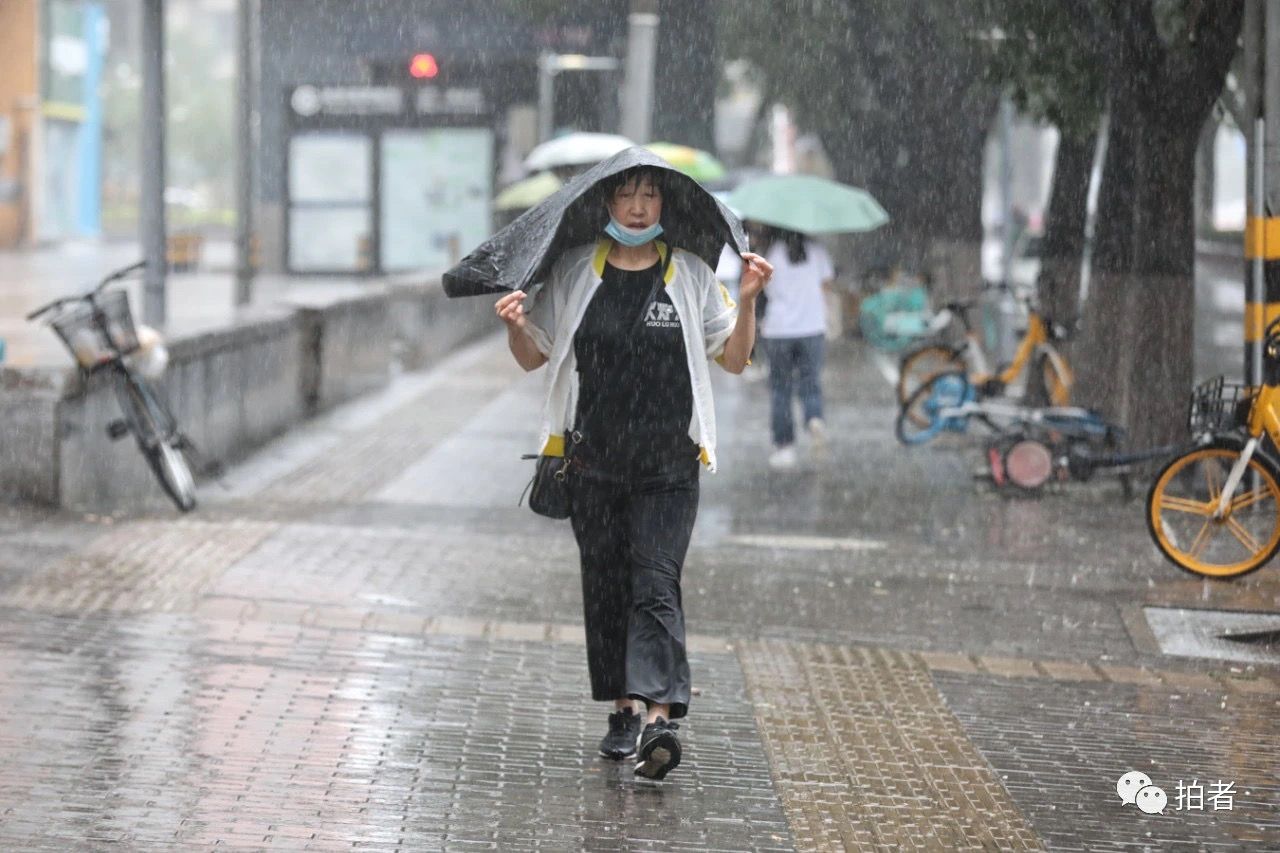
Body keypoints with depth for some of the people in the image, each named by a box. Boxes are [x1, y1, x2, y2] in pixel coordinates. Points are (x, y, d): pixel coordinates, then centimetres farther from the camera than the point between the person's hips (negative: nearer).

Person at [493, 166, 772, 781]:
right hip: (595, 463, 2)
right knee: (605, 585, 6)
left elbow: (734, 359, 8)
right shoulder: (574, 274, 5)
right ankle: (625, 708, 18)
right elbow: (534, 356, 10)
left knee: (655, 584, -12)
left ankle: (660, 716, -22)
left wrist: (746, 300, -7)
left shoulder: (690, 276, 5)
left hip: (668, 466, -2)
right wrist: (516, 327, -11)